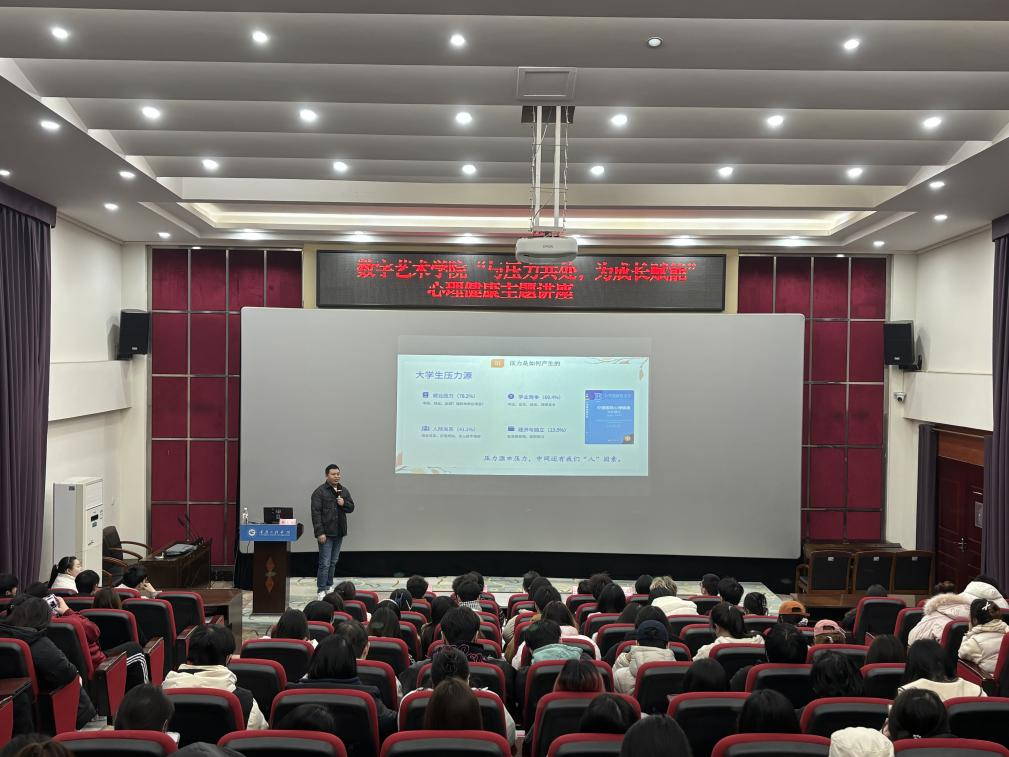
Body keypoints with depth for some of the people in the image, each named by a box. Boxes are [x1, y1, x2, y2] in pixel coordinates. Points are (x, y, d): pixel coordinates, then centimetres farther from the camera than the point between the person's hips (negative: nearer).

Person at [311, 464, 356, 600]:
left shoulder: (344, 490, 12)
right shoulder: (320, 491, -8)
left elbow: (351, 507, 16)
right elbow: (316, 513, -12)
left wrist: (344, 504, -8)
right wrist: (319, 532, -17)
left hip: (339, 532, 6)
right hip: (326, 533, -6)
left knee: (333, 562, 13)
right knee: (325, 563, -7)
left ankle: (329, 587, 23)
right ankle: (321, 590, -2)